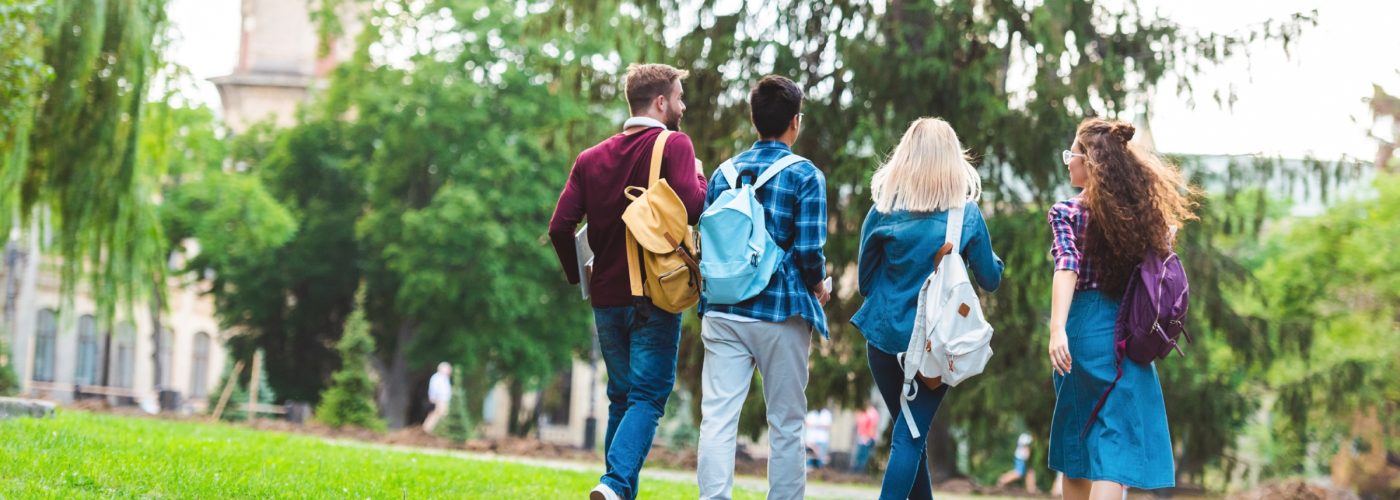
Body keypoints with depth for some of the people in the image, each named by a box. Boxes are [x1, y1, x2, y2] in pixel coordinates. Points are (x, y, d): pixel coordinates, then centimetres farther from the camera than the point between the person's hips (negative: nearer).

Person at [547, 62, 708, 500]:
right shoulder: (673, 145, -5)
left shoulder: (591, 158, 11)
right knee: (648, 396, -5)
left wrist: (578, 276, 16)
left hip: (607, 298, 5)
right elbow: (692, 206, -20)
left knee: (621, 398, 16)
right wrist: (699, 177, 1)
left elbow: (560, 227, 2)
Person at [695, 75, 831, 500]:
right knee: (786, 424, 8)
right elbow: (809, 249, -12)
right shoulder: (805, 176, -5)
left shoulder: (724, 173, 8)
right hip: (781, 312, -3)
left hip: (724, 312, 3)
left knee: (717, 417, -3)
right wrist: (818, 286, 7)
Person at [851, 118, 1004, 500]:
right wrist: (994, 260, 23)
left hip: (886, 335, 2)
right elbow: (990, 279, 2)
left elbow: (865, 279, 4)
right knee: (910, 437, -3)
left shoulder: (884, 210, -4)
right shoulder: (967, 215, -6)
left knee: (909, 432, 16)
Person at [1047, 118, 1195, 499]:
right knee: (1114, 450, -5)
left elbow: (1066, 268, -19)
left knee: (1076, 444, 12)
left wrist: (1057, 328, -29)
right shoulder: (1139, 211, 6)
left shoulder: (1066, 213, -5)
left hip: (1084, 324, -2)